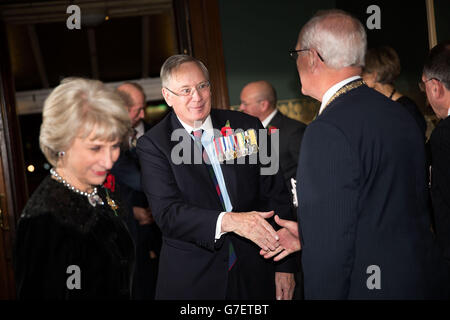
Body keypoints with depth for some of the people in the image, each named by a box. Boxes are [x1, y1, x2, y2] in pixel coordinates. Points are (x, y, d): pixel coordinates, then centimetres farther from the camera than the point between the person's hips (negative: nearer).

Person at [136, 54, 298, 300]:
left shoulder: (247, 127, 0)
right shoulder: (153, 145, -7)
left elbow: (275, 196, 2)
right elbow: (167, 214, -18)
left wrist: (285, 266, -3)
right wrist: (228, 221, -33)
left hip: (253, 272, 2)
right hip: (191, 280, -2)